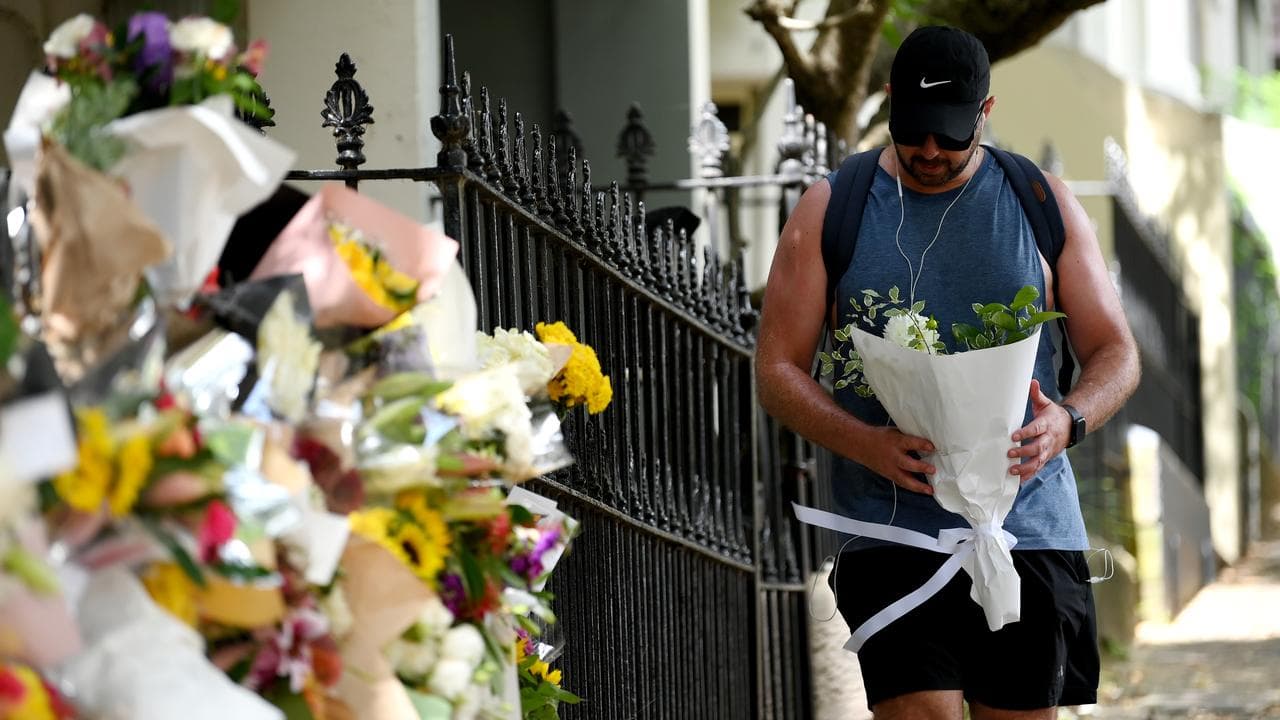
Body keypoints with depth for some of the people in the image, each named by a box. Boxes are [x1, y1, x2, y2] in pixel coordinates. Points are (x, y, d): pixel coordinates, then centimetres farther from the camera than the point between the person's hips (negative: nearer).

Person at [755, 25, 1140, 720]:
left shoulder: (1043, 204, 9)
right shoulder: (829, 210, 6)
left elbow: (1115, 354, 11)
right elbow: (776, 371, 3)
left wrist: (1068, 420, -13)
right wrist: (866, 445, -16)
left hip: (1028, 525, 2)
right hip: (892, 526, -1)